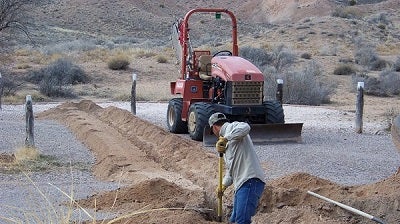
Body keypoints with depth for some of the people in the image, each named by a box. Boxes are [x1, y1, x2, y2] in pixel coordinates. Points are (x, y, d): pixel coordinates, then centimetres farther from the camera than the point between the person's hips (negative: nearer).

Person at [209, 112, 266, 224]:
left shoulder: (232, 127, 0)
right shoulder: (227, 144, 29)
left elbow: (245, 128, -25)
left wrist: (225, 138, -23)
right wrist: (223, 185, 20)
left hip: (250, 181, -11)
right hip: (240, 185, 11)